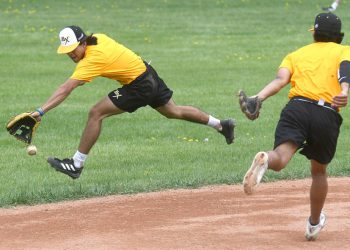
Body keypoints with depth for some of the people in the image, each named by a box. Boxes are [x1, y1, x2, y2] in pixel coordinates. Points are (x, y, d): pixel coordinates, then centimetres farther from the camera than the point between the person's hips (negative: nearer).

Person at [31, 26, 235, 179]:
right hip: (148, 73, 10)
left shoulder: (92, 59, -29)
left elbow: (65, 90, -36)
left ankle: (77, 164, -10)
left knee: (96, 113, -15)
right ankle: (221, 125, 44)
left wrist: (41, 111, -40)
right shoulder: (99, 38, -6)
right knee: (173, 111, 29)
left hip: (139, 86, -10)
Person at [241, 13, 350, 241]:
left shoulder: (296, 54, 27)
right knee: (319, 171, 23)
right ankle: (314, 224, 35)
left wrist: (259, 98, -9)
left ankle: (264, 160, -57)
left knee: (280, 159, -22)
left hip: (297, 107, 0)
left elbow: (281, 79, 5)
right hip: (328, 115, 0)